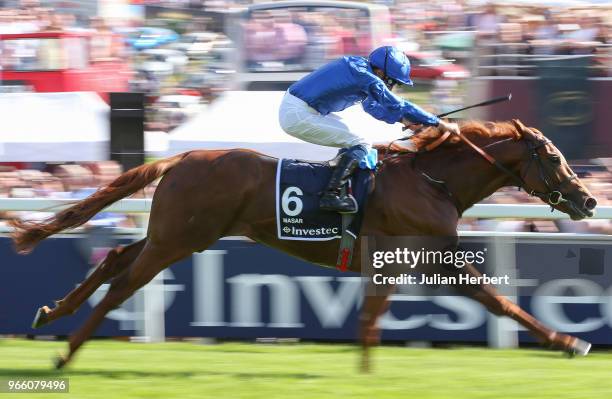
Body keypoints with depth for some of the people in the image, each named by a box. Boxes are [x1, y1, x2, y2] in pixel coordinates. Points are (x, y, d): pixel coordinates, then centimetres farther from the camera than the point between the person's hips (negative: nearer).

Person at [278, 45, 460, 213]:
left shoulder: (358, 66, 11)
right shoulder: (367, 78, -18)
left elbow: (371, 105, 24)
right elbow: (398, 106, -16)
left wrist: (402, 120, 11)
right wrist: (440, 123, -11)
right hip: (298, 117, -10)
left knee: (350, 135, 23)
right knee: (360, 145, -9)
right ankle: (331, 195, -15)